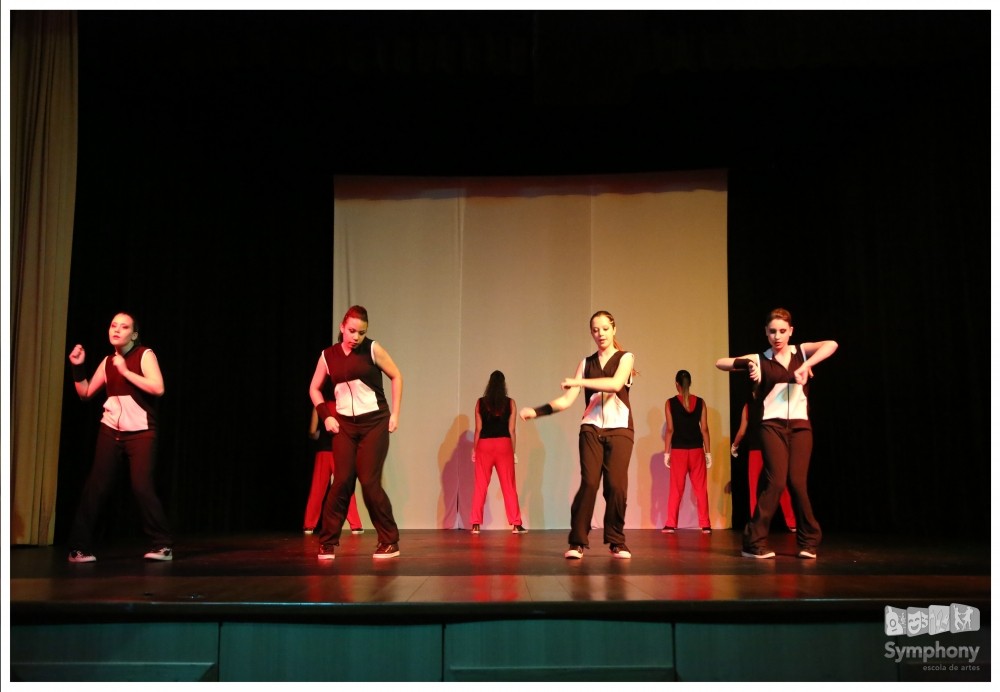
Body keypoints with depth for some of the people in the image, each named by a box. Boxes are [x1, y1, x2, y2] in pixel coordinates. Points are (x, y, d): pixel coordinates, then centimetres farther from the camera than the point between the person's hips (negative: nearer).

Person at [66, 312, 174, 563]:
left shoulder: (145, 355, -6)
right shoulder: (107, 361, 10)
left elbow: (158, 388, -19)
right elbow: (85, 393, 16)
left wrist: (126, 371, -18)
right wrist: (78, 367, 4)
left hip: (141, 433, -5)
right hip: (110, 431, 5)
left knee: (142, 487, -10)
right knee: (96, 486, -2)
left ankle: (163, 544, 2)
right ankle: (80, 546, 8)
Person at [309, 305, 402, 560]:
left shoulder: (372, 349, -5)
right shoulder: (328, 355, 2)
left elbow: (396, 376, 2)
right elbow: (314, 389, 15)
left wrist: (394, 414, -2)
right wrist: (326, 416, 2)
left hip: (374, 422, -2)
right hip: (345, 424, 2)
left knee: (369, 482, -6)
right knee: (342, 481, -6)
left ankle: (390, 541, 7)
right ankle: (328, 542, 6)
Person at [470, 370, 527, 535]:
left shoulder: (480, 402, 1)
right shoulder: (510, 403, 0)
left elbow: (478, 429, 1)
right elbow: (512, 430, 0)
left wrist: (474, 449, 9)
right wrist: (514, 451, 7)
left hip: (484, 446, 0)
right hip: (504, 445, 0)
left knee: (480, 486, 5)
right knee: (509, 486, 5)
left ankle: (476, 525, 2)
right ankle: (516, 524, 5)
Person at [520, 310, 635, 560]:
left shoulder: (625, 358, 6)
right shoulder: (586, 363, 13)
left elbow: (616, 384, -16)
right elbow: (566, 400, 5)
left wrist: (579, 382, -16)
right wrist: (536, 411, -8)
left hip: (619, 428, -1)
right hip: (591, 428, 2)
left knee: (616, 485, -8)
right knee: (589, 483, -10)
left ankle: (616, 542, 5)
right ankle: (577, 541, -4)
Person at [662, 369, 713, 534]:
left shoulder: (670, 403, -4)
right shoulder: (700, 402, 2)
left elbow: (670, 429, -6)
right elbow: (704, 429, 1)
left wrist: (667, 452, 0)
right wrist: (708, 453, 5)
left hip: (678, 450, -1)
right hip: (697, 450, 1)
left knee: (676, 489, 6)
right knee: (700, 488, 7)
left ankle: (671, 524, 6)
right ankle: (705, 525, 7)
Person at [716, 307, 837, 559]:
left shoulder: (802, 352, 8)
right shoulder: (760, 359, 5)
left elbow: (832, 345, -11)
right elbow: (720, 363, -1)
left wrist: (805, 366, -22)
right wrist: (747, 364, -18)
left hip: (800, 425, 1)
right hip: (773, 425, -1)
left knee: (797, 481, -5)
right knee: (776, 482, -12)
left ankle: (809, 541, 14)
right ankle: (754, 542, -5)